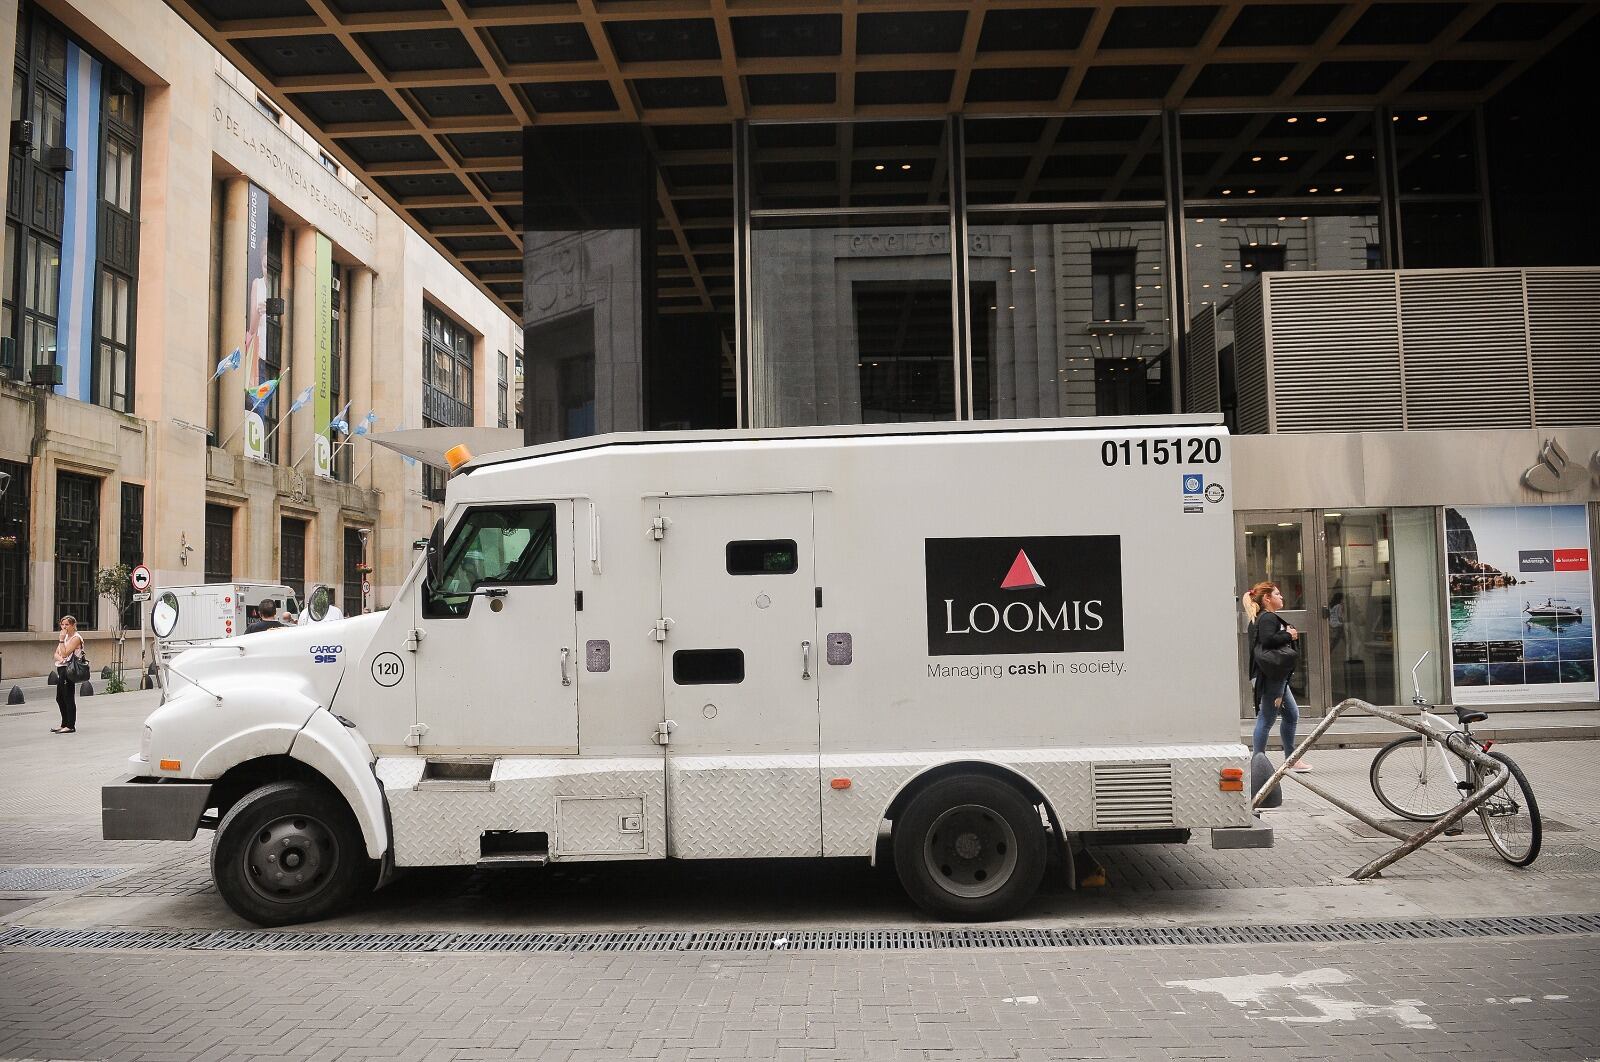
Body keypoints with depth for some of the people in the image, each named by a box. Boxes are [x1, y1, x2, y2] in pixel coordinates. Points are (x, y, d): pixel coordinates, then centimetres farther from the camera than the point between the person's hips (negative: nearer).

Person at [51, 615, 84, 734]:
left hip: (68, 669, -10)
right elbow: (56, 654, 13)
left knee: (68, 697, -7)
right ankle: (65, 724, 23)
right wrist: (60, 658, -9)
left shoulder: (76, 638, -11)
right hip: (61, 669, 10)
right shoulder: (65, 637, 16)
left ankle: (71, 726, -3)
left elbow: (65, 653, -19)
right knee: (60, 698, 14)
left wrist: (62, 639, -16)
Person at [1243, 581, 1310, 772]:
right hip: (1270, 677, -11)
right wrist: (1289, 635, -16)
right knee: (1266, 720, -6)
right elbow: (1268, 640, -30)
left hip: (1276, 677, 11)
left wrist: (1289, 633, 3)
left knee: (1292, 715, 17)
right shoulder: (1268, 618, -15)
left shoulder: (1261, 618, 18)